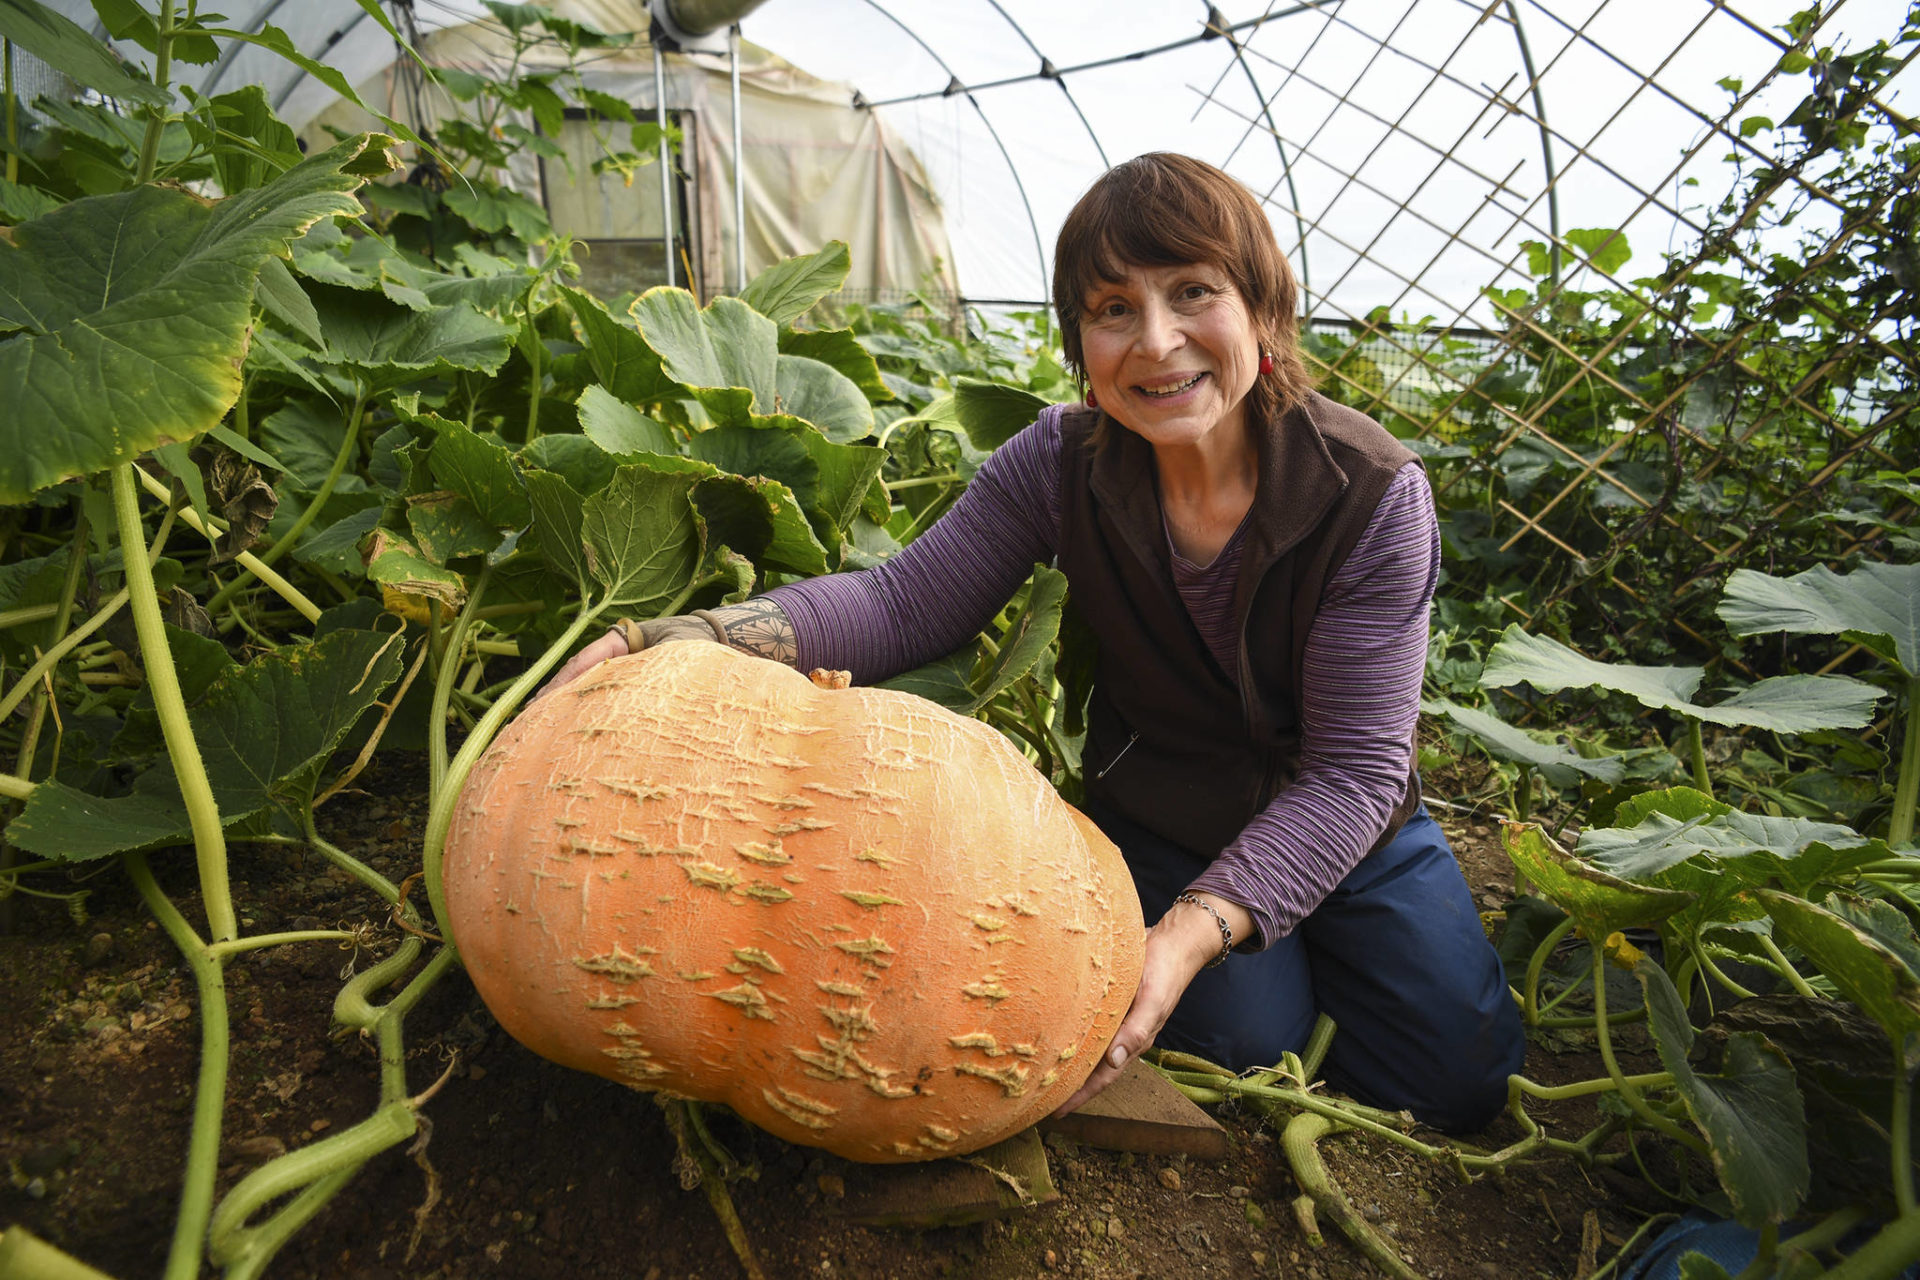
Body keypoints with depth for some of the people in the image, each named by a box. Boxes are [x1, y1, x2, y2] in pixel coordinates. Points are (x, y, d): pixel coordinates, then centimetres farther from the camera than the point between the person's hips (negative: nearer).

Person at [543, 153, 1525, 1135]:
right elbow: (903, 603, -22)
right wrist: (660, 645, -35)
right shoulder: (1061, 464, -20)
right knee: (1250, 1046, -14)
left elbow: (1354, 769, -25)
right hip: (1156, 829, 0)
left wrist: (1197, 929, -39)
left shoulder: (1374, 495, -25)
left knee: (1463, 1081, 2)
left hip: (1344, 830, 1)